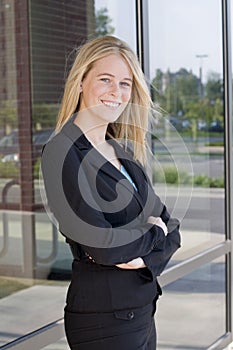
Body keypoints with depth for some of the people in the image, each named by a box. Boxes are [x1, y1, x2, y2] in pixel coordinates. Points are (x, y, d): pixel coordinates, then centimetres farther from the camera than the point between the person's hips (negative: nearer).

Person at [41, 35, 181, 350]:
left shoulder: (125, 152, 9)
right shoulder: (62, 153, -15)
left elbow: (171, 227, 6)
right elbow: (102, 245, -23)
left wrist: (149, 258, -14)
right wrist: (153, 234, -5)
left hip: (143, 309, 7)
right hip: (102, 316, -7)